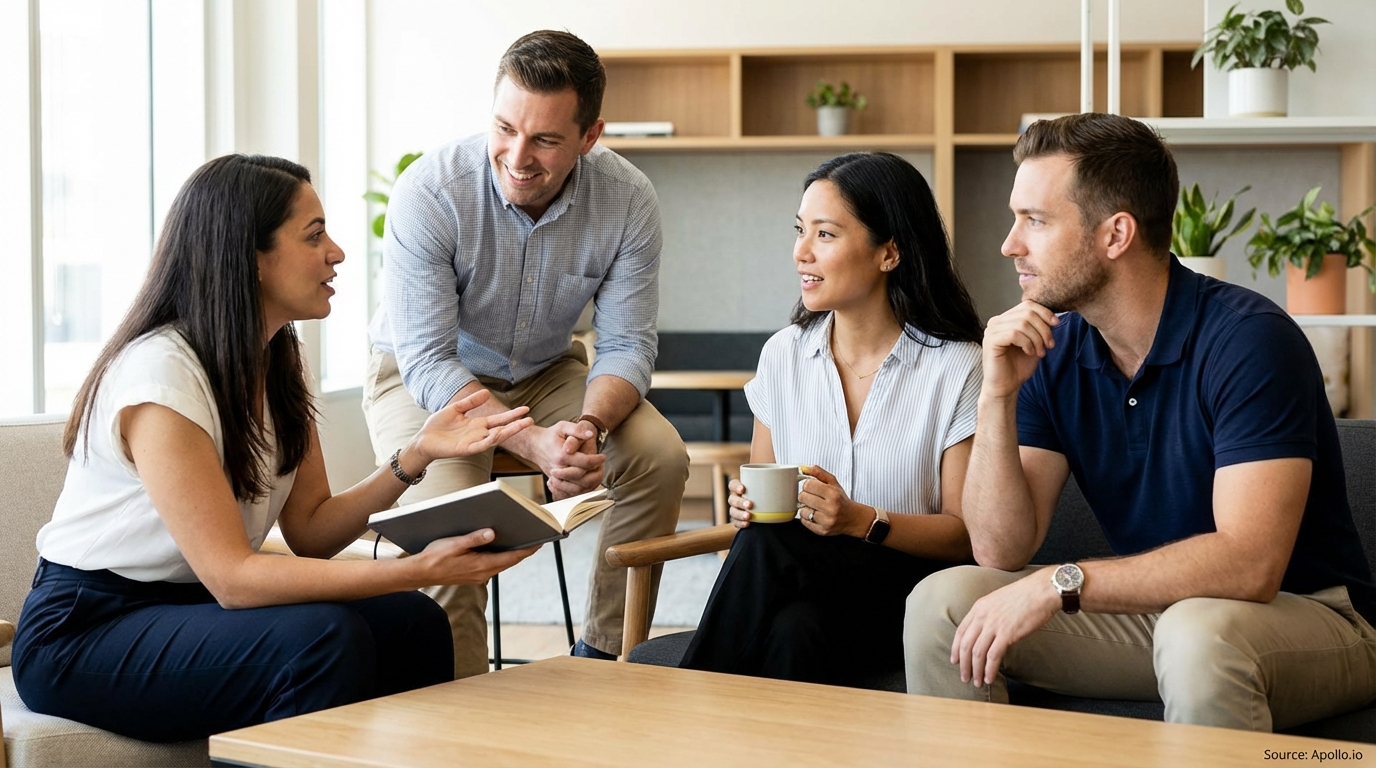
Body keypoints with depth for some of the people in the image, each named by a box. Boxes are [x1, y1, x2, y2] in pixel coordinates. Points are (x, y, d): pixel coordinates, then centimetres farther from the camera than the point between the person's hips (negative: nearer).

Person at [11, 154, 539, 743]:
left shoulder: (277, 362, 5)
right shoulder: (159, 373, -23)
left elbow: (311, 529, 1)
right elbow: (230, 577, -27)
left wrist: (417, 455, -14)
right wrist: (420, 570, -32)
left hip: (189, 605, 8)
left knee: (412, 624, -12)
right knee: (325, 637, -29)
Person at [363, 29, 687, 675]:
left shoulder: (628, 201, -18)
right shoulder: (429, 191, -27)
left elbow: (626, 344, -12)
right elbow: (427, 361, -27)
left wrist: (589, 425, -36)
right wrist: (536, 444, -42)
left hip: (545, 370, 3)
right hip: (422, 375, -3)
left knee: (661, 456, -20)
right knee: (448, 504, -31)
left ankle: (605, 654, -4)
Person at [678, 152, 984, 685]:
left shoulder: (956, 369, -6)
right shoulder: (783, 355, 8)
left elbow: (968, 535, -5)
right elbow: (759, 487, 16)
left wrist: (862, 520, -20)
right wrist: (746, 504, -8)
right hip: (798, 588, 3)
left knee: (767, 546, -32)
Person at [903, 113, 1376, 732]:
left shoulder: (1248, 340, -20)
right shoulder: (1054, 353, -1)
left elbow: (1250, 564, -30)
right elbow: (1001, 551, -6)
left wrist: (1059, 583, -30)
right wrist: (997, 398, -18)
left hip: (1310, 616, -5)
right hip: (1153, 610, 6)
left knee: (1197, 634, -38)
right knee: (940, 602, -10)